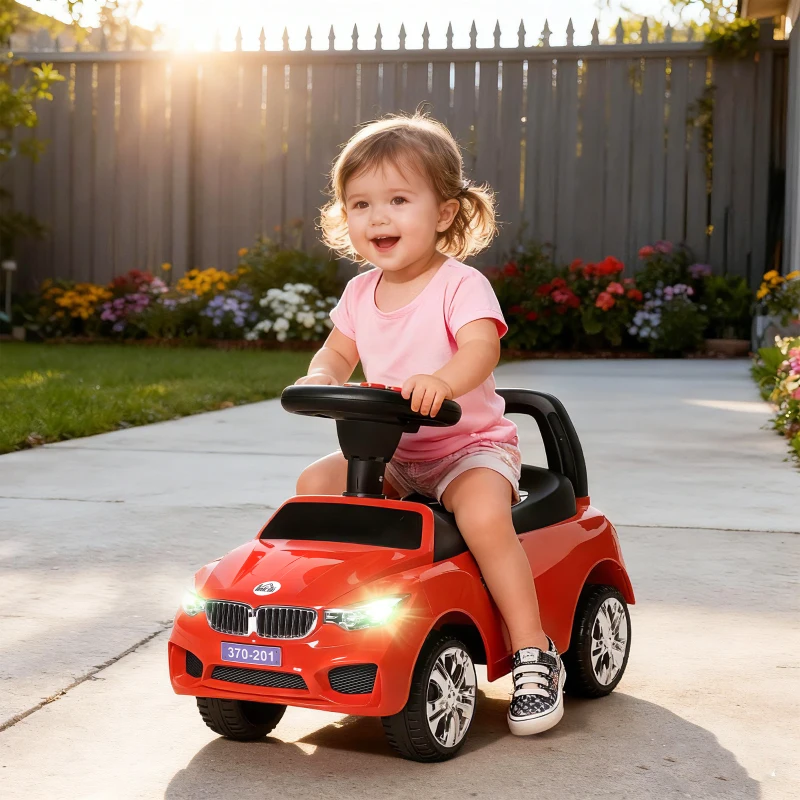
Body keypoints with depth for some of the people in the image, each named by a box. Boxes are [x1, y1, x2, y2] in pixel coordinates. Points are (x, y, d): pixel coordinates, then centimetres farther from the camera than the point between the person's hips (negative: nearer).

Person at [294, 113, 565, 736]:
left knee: (483, 514, -34)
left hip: (470, 444, -6)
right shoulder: (360, 294, 6)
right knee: (315, 483, -11)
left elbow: (482, 348, -32)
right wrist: (321, 377, -9)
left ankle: (534, 655, -21)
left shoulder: (461, 285, -15)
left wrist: (440, 381, -54)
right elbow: (338, 352, 16)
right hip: (391, 452, 7)